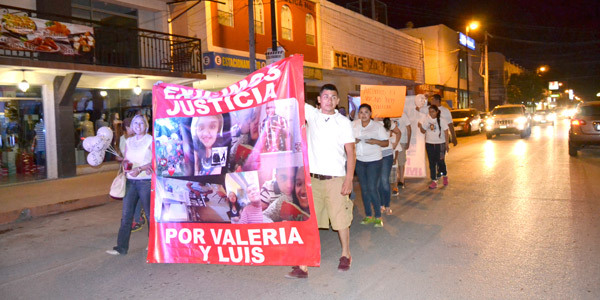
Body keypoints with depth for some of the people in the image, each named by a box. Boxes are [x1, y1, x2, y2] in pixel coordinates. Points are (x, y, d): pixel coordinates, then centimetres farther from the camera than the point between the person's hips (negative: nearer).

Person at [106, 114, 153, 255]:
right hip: (131, 181, 5)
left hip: (146, 181, -5)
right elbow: (125, 160, 13)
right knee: (126, 215, 2)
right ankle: (121, 247, 7)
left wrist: (140, 169, -19)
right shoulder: (128, 141, 13)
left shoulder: (150, 140, -2)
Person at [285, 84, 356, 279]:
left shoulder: (343, 122, -1)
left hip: (336, 179, -2)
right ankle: (303, 266, 9)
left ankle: (345, 255, 33)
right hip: (313, 178, 2)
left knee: (341, 219, 9)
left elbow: (351, 153, -2)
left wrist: (349, 180, -8)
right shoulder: (312, 114, 5)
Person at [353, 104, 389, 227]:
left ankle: (378, 217, 7)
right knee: (364, 189, 9)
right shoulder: (354, 124, 2)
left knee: (372, 189, -7)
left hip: (374, 161, -4)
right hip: (359, 160, 4)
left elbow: (386, 143, -4)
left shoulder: (377, 126, -6)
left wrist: (375, 141, -22)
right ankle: (368, 216, 21)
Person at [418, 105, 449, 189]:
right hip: (429, 144, 3)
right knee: (432, 163, 4)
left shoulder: (441, 120, -6)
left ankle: (444, 176, 28)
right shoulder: (426, 119, 2)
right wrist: (420, 127, -14)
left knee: (440, 161, 0)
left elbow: (446, 132, -3)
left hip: (440, 144, -3)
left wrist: (447, 144, -6)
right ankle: (434, 181, 11)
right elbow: (423, 131, 8)